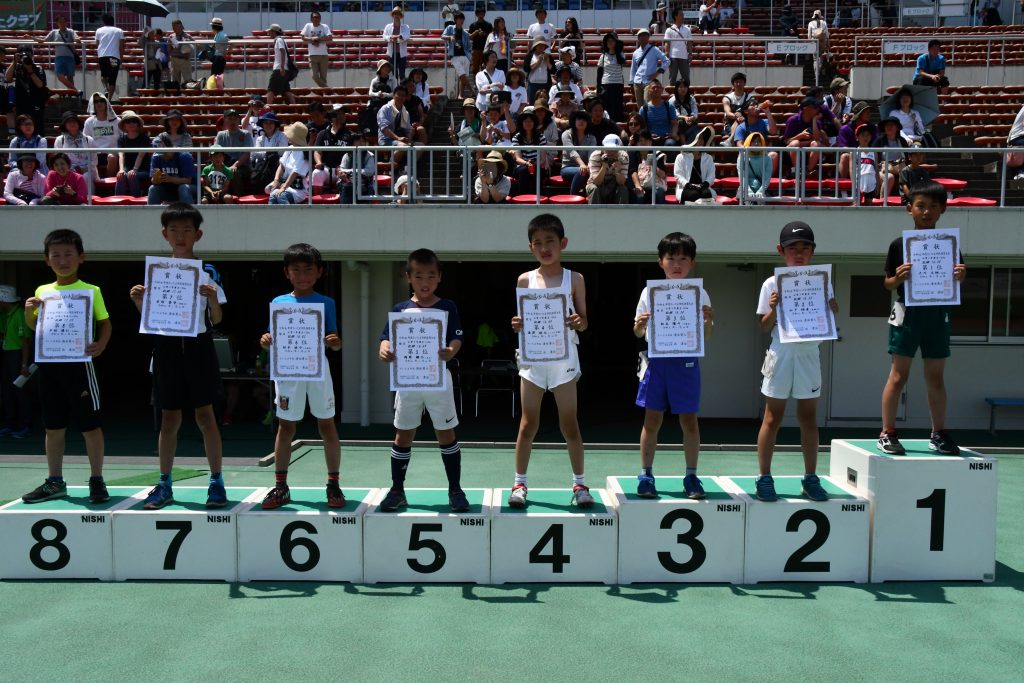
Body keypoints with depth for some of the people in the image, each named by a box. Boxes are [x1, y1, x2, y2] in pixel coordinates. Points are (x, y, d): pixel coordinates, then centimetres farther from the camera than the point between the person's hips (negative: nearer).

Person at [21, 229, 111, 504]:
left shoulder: (91, 291, -3)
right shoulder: (43, 291, 10)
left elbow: (105, 322, -1)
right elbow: (35, 327, 19)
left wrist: (100, 345, -18)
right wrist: (29, 311, -2)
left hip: (78, 362, -5)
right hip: (49, 363, 5)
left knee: (90, 424, 0)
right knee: (53, 426, 12)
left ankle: (97, 480, 10)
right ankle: (55, 482, 23)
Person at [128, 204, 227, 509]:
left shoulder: (208, 272, 0)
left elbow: (217, 319, 0)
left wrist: (212, 298, -19)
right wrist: (138, 301, -9)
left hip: (198, 347, -2)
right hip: (167, 348, 2)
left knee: (205, 415, 1)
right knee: (169, 417, 8)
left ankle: (217, 481, 10)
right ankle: (164, 484, 17)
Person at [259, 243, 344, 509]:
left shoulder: (326, 303, 3)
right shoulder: (279, 303, 6)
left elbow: (334, 343, 2)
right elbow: (274, 340, 8)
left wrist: (335, 342, -21)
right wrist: (266, 342, -15)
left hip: (318, 369, -1)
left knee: (327, 424, 3)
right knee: (285, 426, 6)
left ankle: (334, 484, 13)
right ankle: (280, 486, 14)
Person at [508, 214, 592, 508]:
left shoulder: (574, 279, 1)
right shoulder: (525, 280, 4)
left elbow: (583, 320, 4)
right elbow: (522, 319, 7)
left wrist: (578, 322, -18)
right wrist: (517, 325, -15)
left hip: (563, 357, -1)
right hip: (532, 358, 1)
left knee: (569, 423, 6)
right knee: (528, 423, 6)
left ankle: (579, 483, 18)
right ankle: (519, 483, 16)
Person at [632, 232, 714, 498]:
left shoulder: (699, 294, 4)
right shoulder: (650, 292, 4)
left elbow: (705, 337, 5)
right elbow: (639, 333, 8)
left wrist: (709, 321, -15)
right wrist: (639, 325, -14)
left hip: (686, 362, 0)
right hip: (656, 361, 0)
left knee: (689, 420, 5)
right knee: (652, 420, 4)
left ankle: (691, 476, 17)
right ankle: (645, 474, 15)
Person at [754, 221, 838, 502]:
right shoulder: (772, 284, 0)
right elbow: (764, 327, 1)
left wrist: (831, 308, -11)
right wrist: (773, 309, -17)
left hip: (809, 355, 2)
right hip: (781, 354, -2)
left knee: (809, 418, 8)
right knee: (773, 418, 2)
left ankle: (810, 478, 17)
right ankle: (764, 478, 8)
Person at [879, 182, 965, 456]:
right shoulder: (899, 244, -1)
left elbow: (957, 279, 11)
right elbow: (888, 283, 3)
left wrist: (960, 276, -11)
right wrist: (898, 278, -18)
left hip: (937, 314, 3)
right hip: (908, 313, -3)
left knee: (935, 378, 11)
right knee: (898, 376, -1)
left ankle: (938, 434, 20)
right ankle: (887, 432, 5)